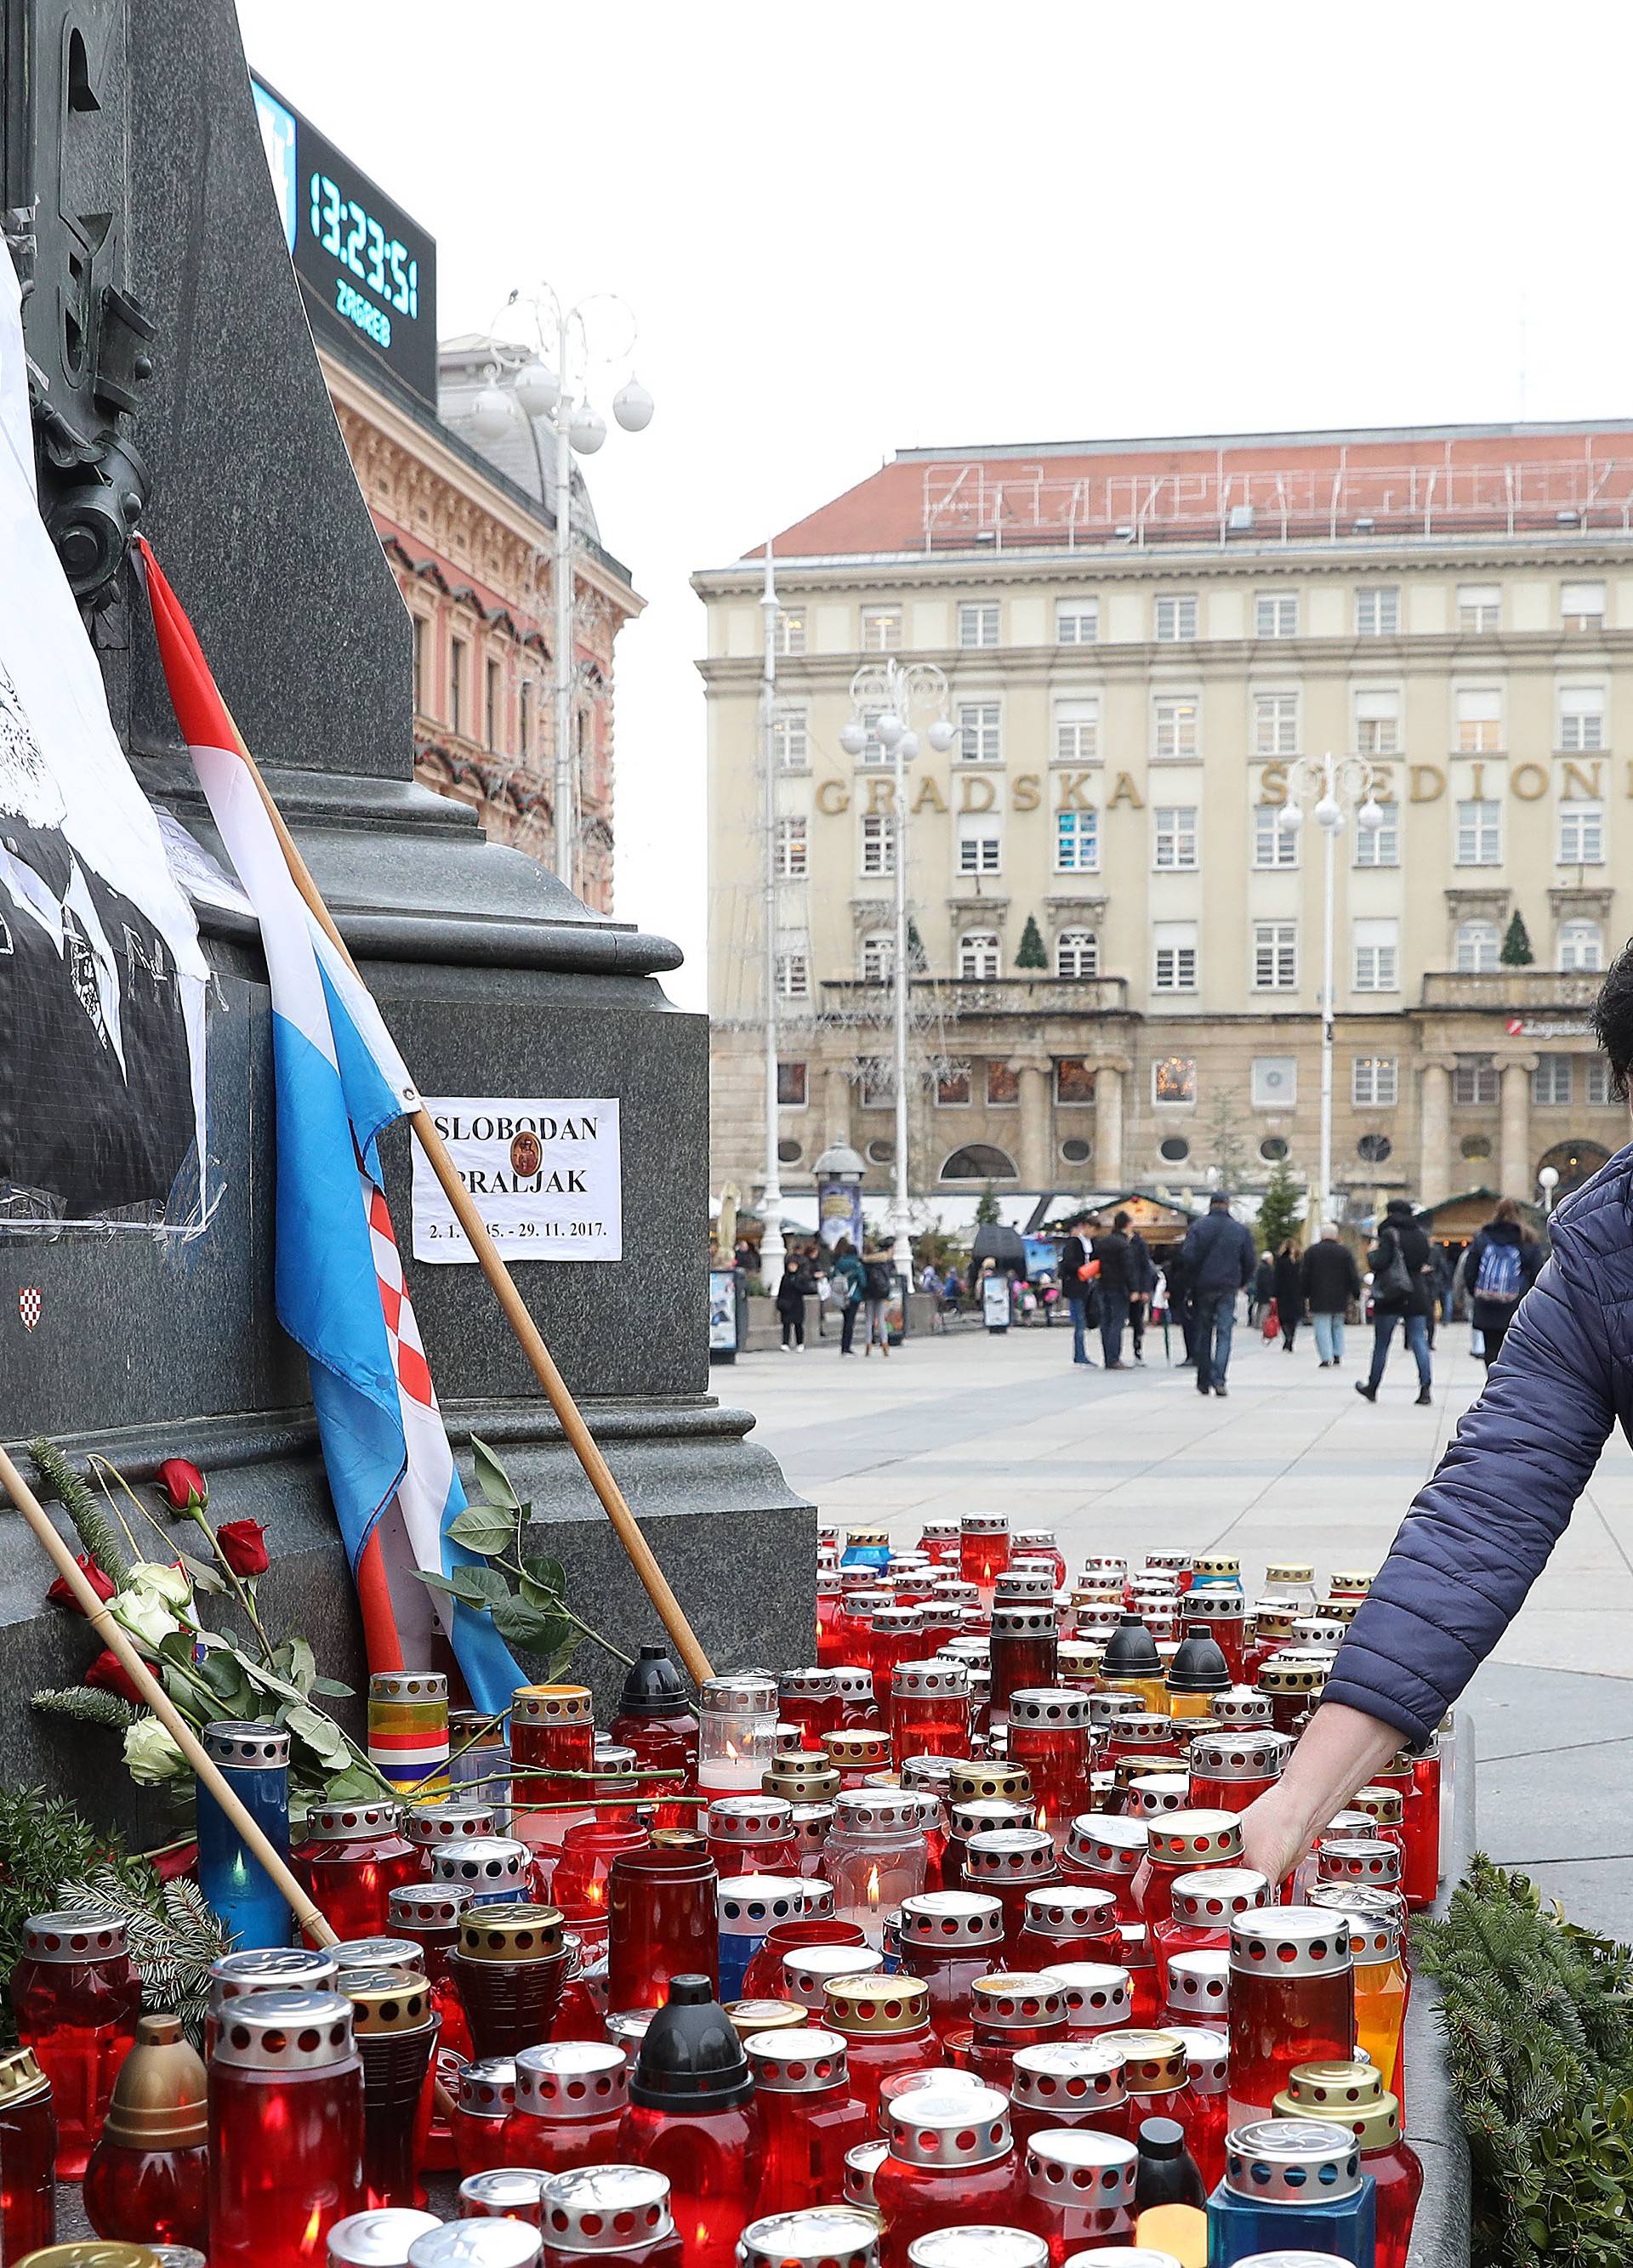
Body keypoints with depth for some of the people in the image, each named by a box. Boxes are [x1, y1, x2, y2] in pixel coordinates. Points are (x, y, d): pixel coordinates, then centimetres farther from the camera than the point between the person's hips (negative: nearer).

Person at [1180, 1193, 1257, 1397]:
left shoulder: (1197, 1227, -1)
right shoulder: (1241, 1230, 3)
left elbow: (1189, 1257, -9)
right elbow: (1251, 1261, 3)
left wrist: (1191, 1283, 3)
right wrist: (1243, 1282, 18)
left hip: (1203, 1288, 0)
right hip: (1228, 1288, 0)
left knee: (1203, 1333, 11)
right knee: (1224, 1334, 0)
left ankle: (1203, 1382, 15)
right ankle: (1218, 1379, -16)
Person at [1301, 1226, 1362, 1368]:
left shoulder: (1311, 1251, -1)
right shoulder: (1345, 1252, 2)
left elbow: (1304, 1275, 2)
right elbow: (1353, 1275, 2)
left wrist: (1306, 1295, 11)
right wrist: (1356, 1294, 10)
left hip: (1319, 1298, -2)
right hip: (1340, 1298, 2)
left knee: (1322, 1328, -2)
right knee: (1337, 1326, 18)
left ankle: (1327, 1358, -10)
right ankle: (1338, 1355, 13)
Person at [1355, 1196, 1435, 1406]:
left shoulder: (1389, 1234, -10)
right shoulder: (1420, 1235, 9)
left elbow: (1378, 1263, -17)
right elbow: (1428, 1264, 14)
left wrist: (1372, 1252, 1)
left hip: (1391, 1296, -5)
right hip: (1417, 1296, 5)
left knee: (1381, 1343, 7)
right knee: (1419, 1341, 0)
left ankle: (1372, 1388, 18)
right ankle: (1425, 1389, -11)